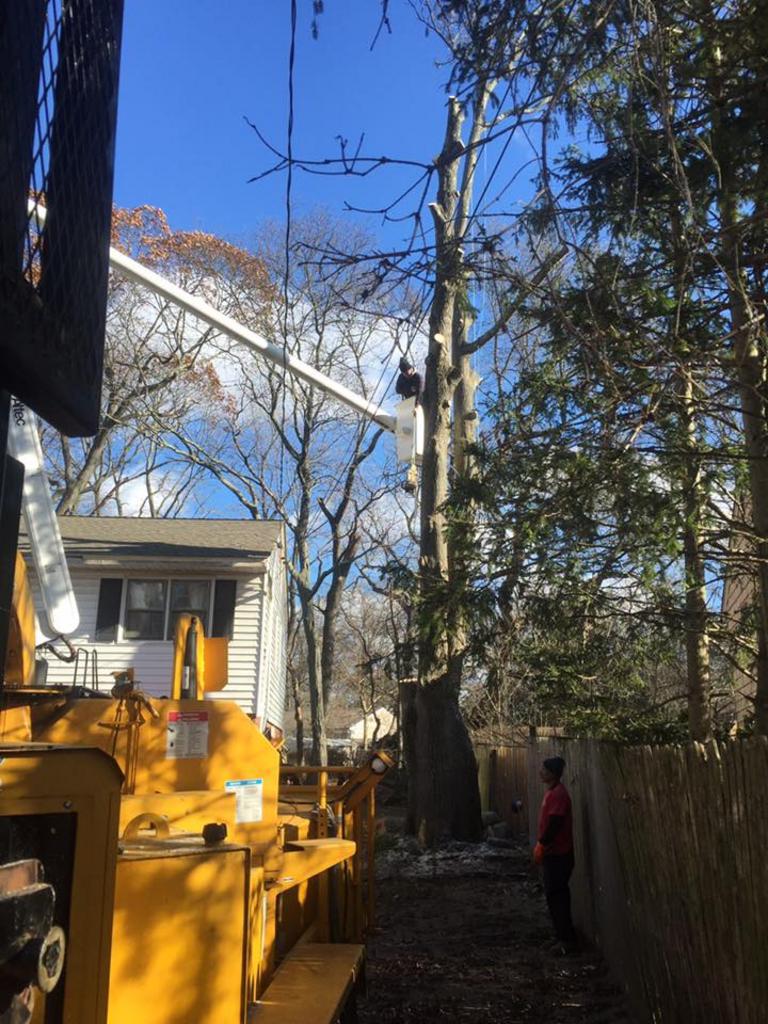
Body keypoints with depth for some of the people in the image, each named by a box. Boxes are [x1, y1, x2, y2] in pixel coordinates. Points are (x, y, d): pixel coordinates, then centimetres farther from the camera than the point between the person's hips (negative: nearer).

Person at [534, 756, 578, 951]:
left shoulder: (558, 794, -20)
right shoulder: (552, 792, 12)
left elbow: (554, 823, -23)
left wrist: (541, 845, -16)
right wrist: (541, 844, 17)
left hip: (557, 854, -10)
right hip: (553, 852, 10)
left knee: (556, 896, -6)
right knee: (557, 894, 16)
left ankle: (567, 940, -1)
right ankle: (564, 936, 24)